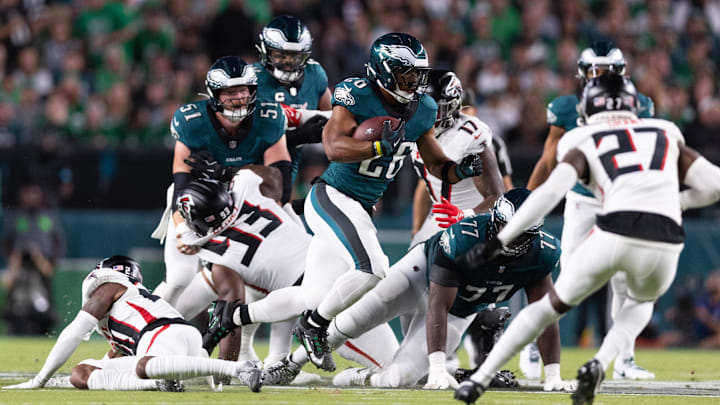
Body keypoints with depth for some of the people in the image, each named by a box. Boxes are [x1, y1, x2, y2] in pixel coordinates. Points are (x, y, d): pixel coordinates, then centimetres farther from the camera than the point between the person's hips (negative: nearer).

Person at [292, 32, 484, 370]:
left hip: (361, 211, 8)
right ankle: (315, 325, -7)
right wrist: (381, 146, -37)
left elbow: (435, 164, 14)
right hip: (331, 198, -8)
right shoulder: (357, 96, -16)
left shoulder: (423, 110, 4)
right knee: (371, 268, -23)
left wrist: (461, 170, -7)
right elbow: (334, 147, -27)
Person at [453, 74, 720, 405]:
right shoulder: (666, 135, 27)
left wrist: (501, 239, 2)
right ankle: (599, 364, 8)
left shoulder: (584, 145, 18)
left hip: (613, 237, -1)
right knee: (640, 303, 36)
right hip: (664, 247, 2)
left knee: (553, 305, 23)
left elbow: (550, 192, 1)